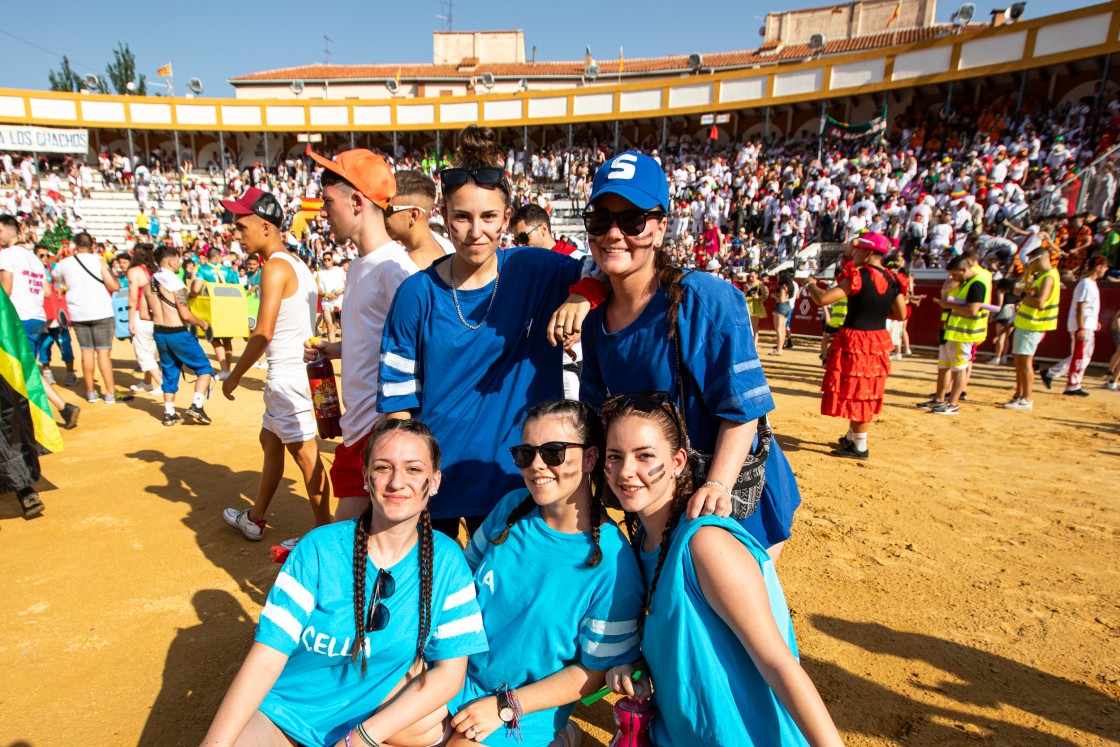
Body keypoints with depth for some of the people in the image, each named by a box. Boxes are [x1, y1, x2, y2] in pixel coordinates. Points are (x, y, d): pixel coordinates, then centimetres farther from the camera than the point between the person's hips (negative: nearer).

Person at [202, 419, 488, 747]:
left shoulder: (446, 561, -14)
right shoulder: (319, 548, -16)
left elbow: (449, 671, -13)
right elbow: (266, 657, -16)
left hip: (375, 708, 1)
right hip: (284, 708, 0)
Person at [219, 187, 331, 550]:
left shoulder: (275, 267, -17)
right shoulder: (296, 264, 11)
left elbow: (263, 334, -21)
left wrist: (234, 377, -11)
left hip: (287, 375, -10)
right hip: (288, 373, 10)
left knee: (305, 453, -1)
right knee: (270, 441, 21)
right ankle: (255, 519, 37)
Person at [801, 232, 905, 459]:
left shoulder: (858, 276, -16)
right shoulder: (892, 280, 5)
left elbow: (823, 299, -21)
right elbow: (901, 314, 9)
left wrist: (810, 285, -2)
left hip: (855, 341, -8)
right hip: (880, 340, 8)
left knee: (855, 393, 2)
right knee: (866, 393, 18)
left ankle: (859, 447, 10)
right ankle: (852, 438, 33)